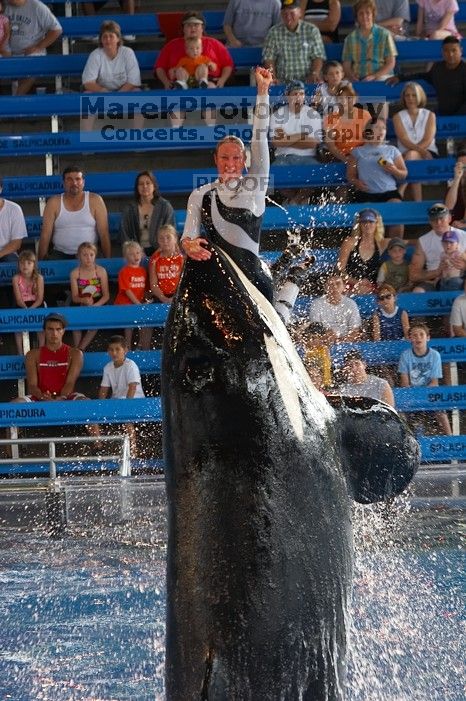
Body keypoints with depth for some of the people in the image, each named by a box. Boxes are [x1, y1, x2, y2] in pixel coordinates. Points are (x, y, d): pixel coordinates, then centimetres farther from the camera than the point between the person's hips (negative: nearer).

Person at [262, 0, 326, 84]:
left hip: (307, 82, 0)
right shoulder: (273, 32, 7)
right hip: (282, 83, 0)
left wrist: (314, 74, -15)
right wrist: (273, 78, -13)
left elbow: (318, 57, 3)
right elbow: (268, 59, 4)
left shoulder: (312, 30, 5)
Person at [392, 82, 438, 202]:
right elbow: (404, 140, -7)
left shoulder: (429, 115, 9)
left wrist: (413, 150, -21)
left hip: (429, 154, -1)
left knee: (410, 155, -35)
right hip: (406, 154, 1)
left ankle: (399, 193, -41)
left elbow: (428, 140, -4)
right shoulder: (398, 117, 9)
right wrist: (420, 150, -26)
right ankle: (418, 202, -39)